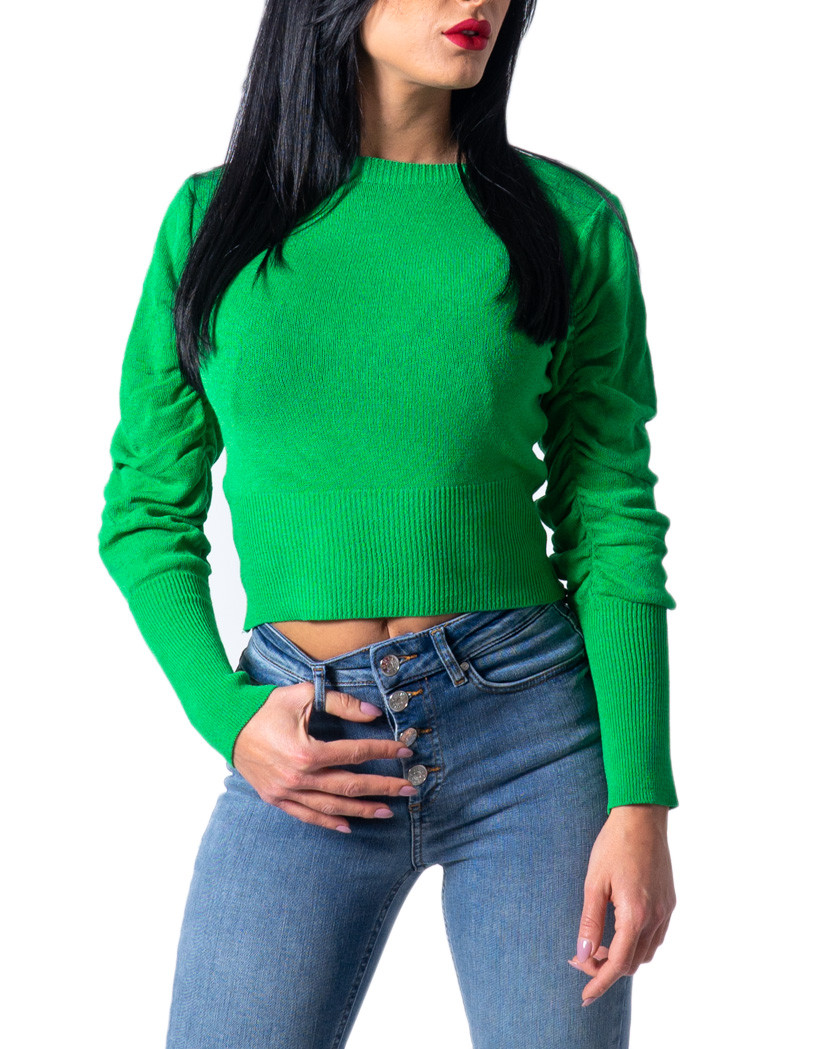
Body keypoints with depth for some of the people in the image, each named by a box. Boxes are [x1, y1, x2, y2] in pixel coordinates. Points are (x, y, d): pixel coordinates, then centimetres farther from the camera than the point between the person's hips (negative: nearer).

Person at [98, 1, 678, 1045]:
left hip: (532, 725, 0)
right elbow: (145, 510, 8)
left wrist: (641, 804, -7)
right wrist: (228, 719, -6)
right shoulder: (210, 218, 4)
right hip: (307, 760, 1)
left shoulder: (571, 221, 1)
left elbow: (612, 521, 0)